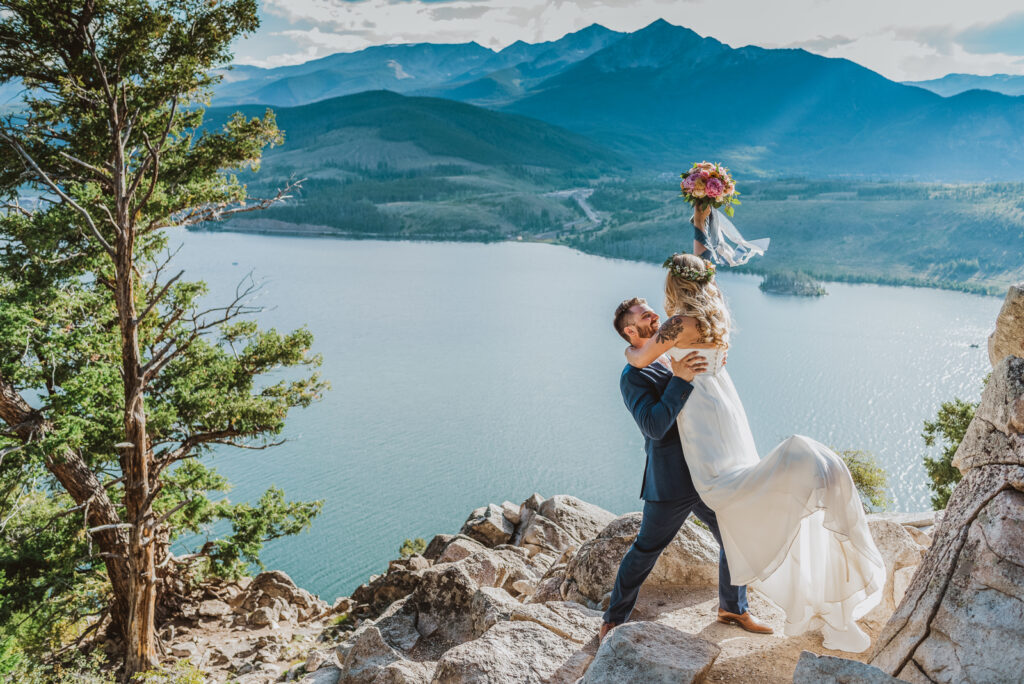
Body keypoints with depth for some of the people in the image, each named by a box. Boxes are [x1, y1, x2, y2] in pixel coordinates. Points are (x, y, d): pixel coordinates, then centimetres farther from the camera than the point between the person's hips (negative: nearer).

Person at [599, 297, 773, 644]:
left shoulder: (676, 358, 11)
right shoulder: (633, 376, -14)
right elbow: (654, 426, -26)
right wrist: (680, 380, -32)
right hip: (671, 484, -7)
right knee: (645, 552, 6)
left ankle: (732, 607, 39)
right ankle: (614, 619, 25)